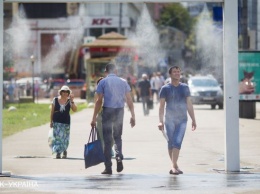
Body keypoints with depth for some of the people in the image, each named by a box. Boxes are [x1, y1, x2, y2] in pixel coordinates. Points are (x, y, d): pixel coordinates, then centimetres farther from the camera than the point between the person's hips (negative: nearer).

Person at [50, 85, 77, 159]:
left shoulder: (69, 101, 0)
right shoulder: (55, 100, 2)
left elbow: (74, 109, -12)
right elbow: (52, 111, 7)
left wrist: (72, 101, -19)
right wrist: (51, 121, 8)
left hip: (66, 122, 0)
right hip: (57, 122, 0)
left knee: (65, 138, 6)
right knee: (57, 136, -9)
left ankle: (64, 151, 29)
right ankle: (58, 153, -6)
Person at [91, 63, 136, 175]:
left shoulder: (103, 82, -1)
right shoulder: (123, 82, 7)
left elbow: (99, 101, -5)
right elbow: (129, 100, 3)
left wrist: (94, 118, -4)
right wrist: (132, 115, 6)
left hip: (107, 111, -2)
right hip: (120, 111, 3)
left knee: (107, 140, 3)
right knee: (117, 137, 18)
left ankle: (108, 167, 2)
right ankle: (119, 155, -10)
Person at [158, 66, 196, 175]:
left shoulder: (185, 88, 9)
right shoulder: (165, 89, 0)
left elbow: (189, 105, 12)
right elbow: (161, 106, -3)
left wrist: (193, 120, 9)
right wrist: (161, 121, -12)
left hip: (182, 120, 1)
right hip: (169, 120, -1)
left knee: (177, 142, -12)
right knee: (171, 143, 4)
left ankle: (174, 166, -18)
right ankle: (175, 166, 17)